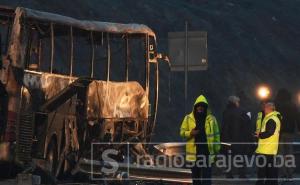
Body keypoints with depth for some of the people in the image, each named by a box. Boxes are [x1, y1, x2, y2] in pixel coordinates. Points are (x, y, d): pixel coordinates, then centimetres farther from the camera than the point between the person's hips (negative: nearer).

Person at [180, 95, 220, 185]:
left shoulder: (211, 119, 4)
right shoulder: (188, 118, 5)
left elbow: (216, 134, 7)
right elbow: (182, 132, 6)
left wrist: (217, 149, 3)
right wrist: (190, 133, -14)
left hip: (207, 151, -1)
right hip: (194, 151, 1)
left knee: (206, 176, -3)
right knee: (195, 175, 10)